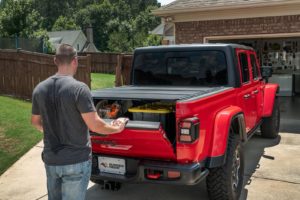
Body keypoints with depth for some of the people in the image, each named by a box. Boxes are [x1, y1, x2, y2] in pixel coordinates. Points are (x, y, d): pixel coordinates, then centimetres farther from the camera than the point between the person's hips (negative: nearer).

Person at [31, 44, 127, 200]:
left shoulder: (39, 89, 0)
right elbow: (94, 125, -19)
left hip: (50, 160, 6)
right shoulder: (79, 88, -18)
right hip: (76, 161, -5)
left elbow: (35, 122, 14)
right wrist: (117, 128, -1)